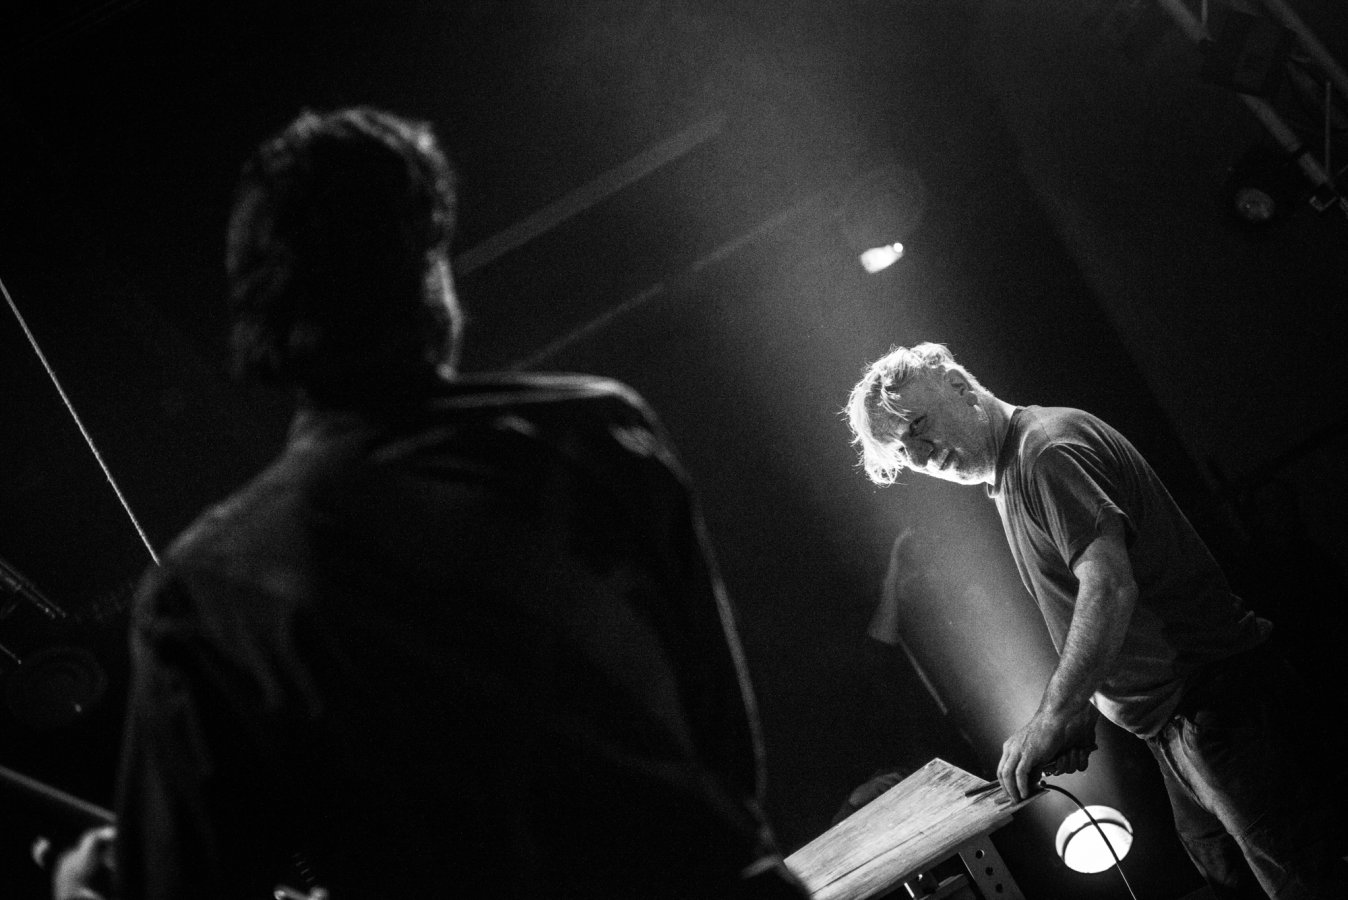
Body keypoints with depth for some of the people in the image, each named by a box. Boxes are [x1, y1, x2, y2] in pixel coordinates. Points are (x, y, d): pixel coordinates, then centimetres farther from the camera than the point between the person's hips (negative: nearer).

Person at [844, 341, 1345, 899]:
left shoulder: (1047, 448, -19)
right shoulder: (1009, 477, 14)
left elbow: (1110, 585, -30)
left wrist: (1052, 717, -33)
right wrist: (1078, 709, 5)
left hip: (1216, 701, -11)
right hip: (1171, 722, 11)